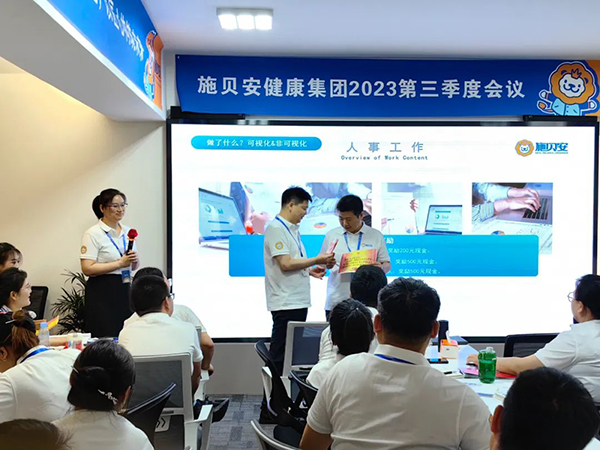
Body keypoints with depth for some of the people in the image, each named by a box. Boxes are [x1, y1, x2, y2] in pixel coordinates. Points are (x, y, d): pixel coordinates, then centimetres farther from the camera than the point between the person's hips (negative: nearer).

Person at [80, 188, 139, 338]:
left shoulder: (127, 231, 13)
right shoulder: (93, 234, -7)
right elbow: (87, 268, -16)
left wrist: (134, 260, -3)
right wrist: (120, 263, -18)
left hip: (125, 290, 6)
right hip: (102, 293, -6)